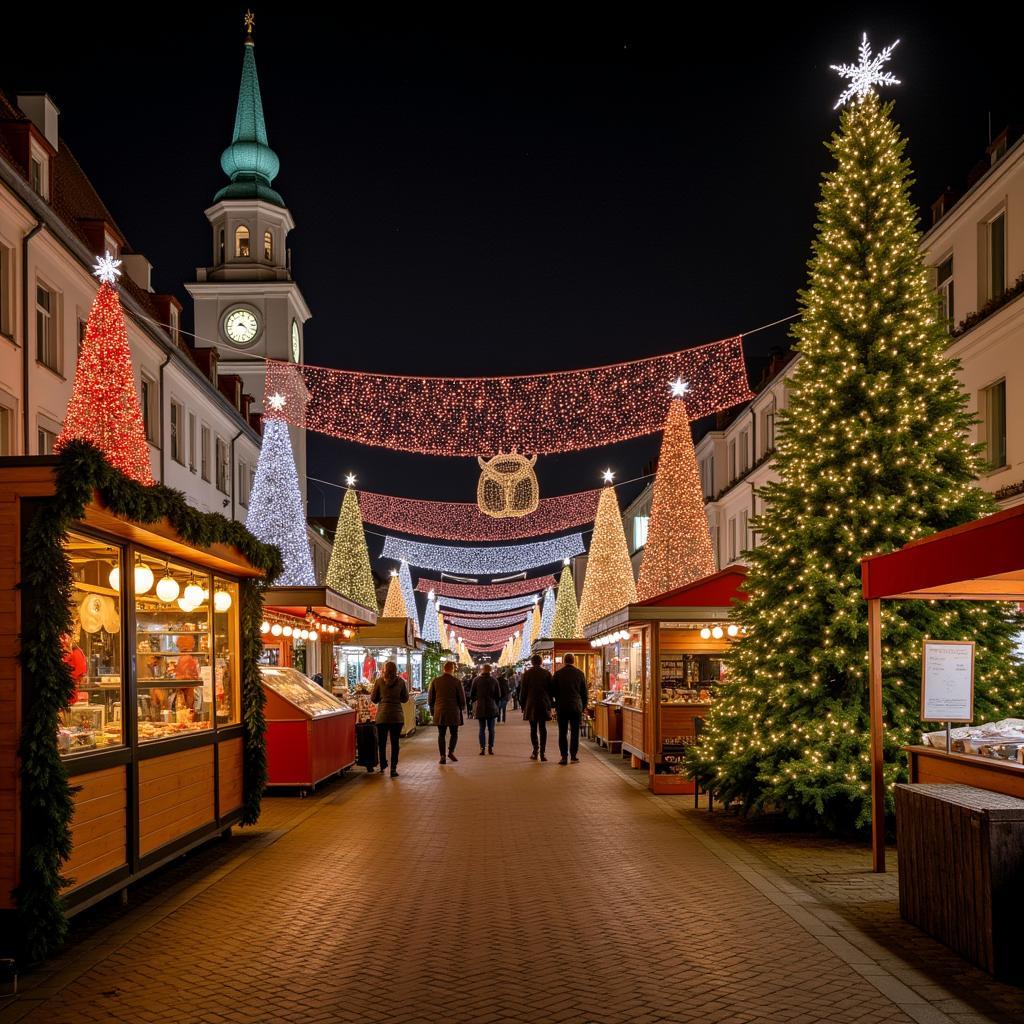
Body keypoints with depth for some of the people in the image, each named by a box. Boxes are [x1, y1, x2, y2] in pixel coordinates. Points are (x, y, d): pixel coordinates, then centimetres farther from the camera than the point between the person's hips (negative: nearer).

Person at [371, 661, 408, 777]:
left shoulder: (379, 681, -3)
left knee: (382, 742, 14)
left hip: (382, 715, 0)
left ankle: (383, 767, 19)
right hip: (397, 715, 0)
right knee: (395, 743, 5)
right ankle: (393, 769, 2)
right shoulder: (401, 682, -1)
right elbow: (405, 698, 7)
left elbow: (373, 698, 3)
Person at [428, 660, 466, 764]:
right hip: (453, 712, -2)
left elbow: (430, 698, 7)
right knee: (454, 733, 12)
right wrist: (462, 708, 15)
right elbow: (462, 697, -2)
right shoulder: (456, 681, -6)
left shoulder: (435, 681, 2)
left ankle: (442, 756, 1)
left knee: (441, 734, 7)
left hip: (439, 712, 2)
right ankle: (451, 751, -4)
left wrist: (432, 711, 18)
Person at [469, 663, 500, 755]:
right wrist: (496, 705, 13)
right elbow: (497, 695, 5)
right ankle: (490, 748, 3)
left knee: (482, 728, 4)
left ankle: (482, 748, -3)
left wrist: (473, 702, 15)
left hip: (480, 707, 0)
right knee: (491, 729, 6)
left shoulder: (476, 680, -4)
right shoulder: (494, 680, -1)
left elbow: (472, 693, 1)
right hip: (491, 707, 0)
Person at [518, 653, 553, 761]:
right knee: (543, 728, 3)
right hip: (544, 704, 1)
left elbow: (523, 691, 1)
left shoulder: (526, 674, -1)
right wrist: (549, 704, 10)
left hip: (531, 704, -1)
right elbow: (551, 690, 4)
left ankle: (535, 751, 0)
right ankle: (542, 752, -2)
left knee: (533, 728, 6)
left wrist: (523, 705, 9)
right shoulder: (547, 673, 1)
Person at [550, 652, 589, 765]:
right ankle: (573, 756, 4)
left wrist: (556, 704, 17)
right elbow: (584, 692, 5)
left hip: (562, 707, 0)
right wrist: (584, 706, 14)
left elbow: (553, 692, 4)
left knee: (562, 732, 3)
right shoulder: (580, 674, 0)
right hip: (576, 707, 0)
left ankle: (564, 756, -3)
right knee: (575, 732, 6)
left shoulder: (558, 674, -1)